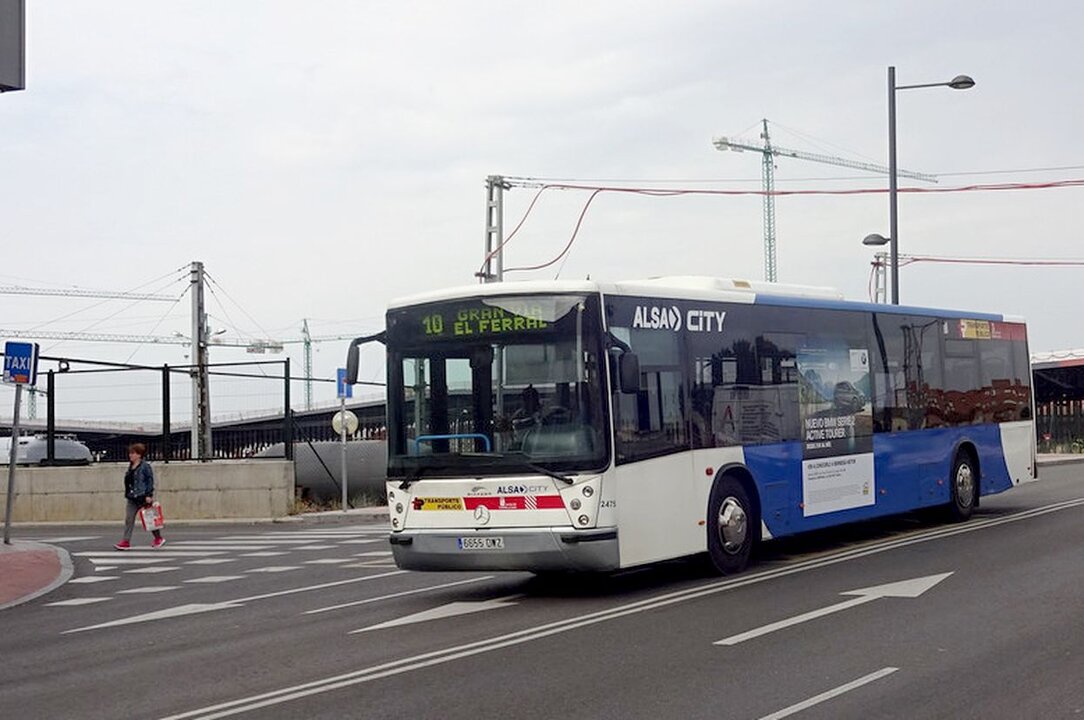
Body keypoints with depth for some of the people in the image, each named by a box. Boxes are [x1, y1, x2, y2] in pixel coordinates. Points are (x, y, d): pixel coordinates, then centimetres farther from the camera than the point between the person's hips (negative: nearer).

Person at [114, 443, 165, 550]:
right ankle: (126, 541, -3)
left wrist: (149, 495, -19)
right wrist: (127, 493, 15)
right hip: (132, 498, 7)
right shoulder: (131, 467, 11)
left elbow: (150, 480, -14)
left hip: (143, 497, -7)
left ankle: (158, 538, 21)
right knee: (129, 519, -1)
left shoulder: (145, 466, -12)